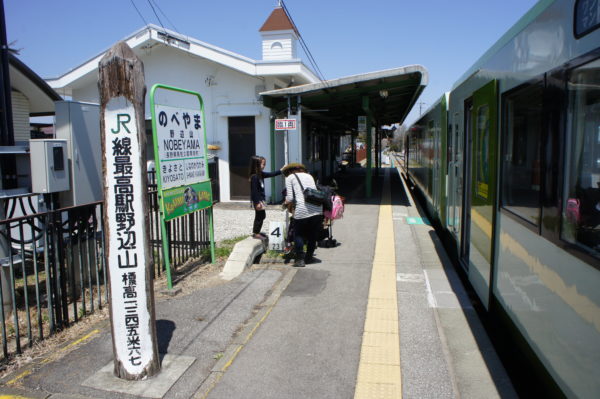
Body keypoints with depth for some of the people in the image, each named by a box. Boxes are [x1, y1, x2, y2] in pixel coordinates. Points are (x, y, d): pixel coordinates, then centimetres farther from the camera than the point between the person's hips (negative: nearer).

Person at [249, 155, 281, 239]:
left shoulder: (261, 174, 6)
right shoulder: (254, 177, -21)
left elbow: (271, 174, 13)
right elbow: (254, 190, -22)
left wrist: (281, 171, 7)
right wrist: (257, 202, -23)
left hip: (261, 199, 10)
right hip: (258, 200, -10)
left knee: (262, 216, 18)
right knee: (259, 216, 0)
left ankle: (257, 232, 29)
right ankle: (256, 233, 11)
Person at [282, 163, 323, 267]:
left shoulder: (290, 177, 10)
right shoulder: (309, 176, 24)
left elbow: (290, 198, -1)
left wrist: (286, 201, 21)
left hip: (302, 210, -4)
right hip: (317, 209, 4)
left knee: (298, 234, 12)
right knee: (313, 234, 18)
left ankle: (300, 259, 7)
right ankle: (309, 257, 28)